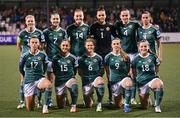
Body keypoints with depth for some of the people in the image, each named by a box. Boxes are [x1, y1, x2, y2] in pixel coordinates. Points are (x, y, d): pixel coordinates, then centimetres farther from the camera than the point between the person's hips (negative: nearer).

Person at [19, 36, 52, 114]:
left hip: (39, 79, 0)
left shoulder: (43, 55, -2)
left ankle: (45, 106, -29)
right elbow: (21, 69, 12)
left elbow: (45, 67, 15)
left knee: (48, 84, -40)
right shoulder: (25, 56, -4)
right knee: (30, 109, 2)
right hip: (28, 81, 0)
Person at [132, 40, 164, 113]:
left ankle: (157, 106, -24)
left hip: (152, 78, -1)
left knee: (160, 84, -42)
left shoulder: (153, 57, -2)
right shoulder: (136, 59, 0)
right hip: (141, 82, 2)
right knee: (144, 107, 5)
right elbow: (134, 72, 11)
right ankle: (146, 96, 43)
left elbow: (157, 69, 11)